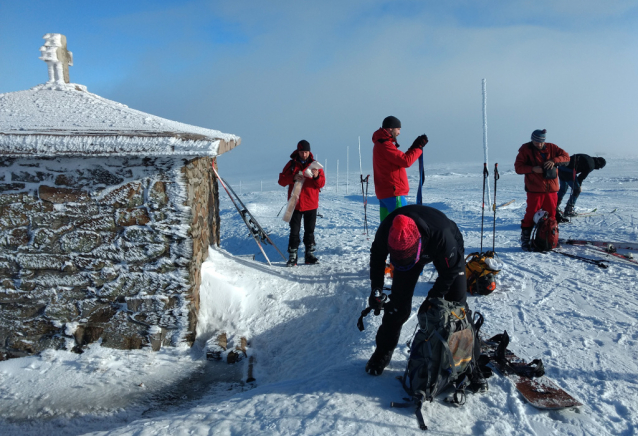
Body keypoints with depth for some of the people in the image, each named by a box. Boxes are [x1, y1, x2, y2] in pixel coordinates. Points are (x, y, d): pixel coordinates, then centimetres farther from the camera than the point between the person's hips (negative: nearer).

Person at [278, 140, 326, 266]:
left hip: (311, 204, 1)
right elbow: (281, 180, -1)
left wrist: (317, 176, -20)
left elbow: (322, 184, 2)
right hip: (295, 204, -1)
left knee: (310, 231, 7)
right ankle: (292, 256, 3)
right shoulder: (291, 164, 5)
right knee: (294, 231, -1)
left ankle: (309, 254, 16)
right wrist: (293, 177, -19)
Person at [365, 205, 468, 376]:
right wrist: (376, 290, -14)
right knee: (398, 302, -3)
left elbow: (451, 269, -26)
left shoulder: (441, 233, -46)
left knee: (457, 302, -5)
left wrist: (433, 298, -24)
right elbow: (377, 256, -11)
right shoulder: (386, 231, -37)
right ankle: (383, 352, 13)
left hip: (447, 250, -2)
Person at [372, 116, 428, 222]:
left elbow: (400, 159, 16)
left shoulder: (380, 144, 18)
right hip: (393, 193, -10)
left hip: (384, 192, 10)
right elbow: (406, 161, -18)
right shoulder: (385, 145, -15)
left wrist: (414, 147, 7)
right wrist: (419, 147, -8)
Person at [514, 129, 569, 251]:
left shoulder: (551, 147, 8)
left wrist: (554, 161, -13)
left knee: (551, 215, 9)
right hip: (534, 189, -4)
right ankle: (525, 240, 5)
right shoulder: (525, 149, 0)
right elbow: (518, 167, -4)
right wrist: (532, 169, -20)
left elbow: (566, 156, 6)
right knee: (531, 215, -4)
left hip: (551, 189, 4)